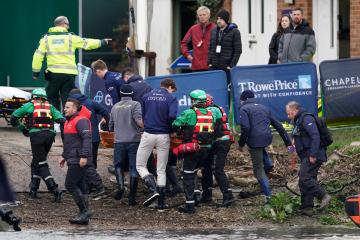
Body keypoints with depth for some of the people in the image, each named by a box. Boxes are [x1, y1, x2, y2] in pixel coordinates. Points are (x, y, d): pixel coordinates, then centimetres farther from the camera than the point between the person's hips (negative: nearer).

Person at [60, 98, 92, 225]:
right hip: (73, 160, 10)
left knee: (70, 185, -12)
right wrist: (65, 157, 29)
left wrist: (84, 156, -29)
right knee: (79, 187, 9)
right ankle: (84, 215, 11)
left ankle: (84, 211, -10)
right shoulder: (69, 122, 20)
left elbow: (87, 138, -23)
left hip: (79, 161, -10)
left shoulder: (81, 121, -13)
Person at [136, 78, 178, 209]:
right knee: (161, 170, 9)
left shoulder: (147, 96, 8)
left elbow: (142, 115, 10)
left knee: (140, 165, 9)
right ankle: (161, 202, 9)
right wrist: (171, 129, 0)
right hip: (163, 136, 0)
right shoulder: (171, 98, -3)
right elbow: (172, 116, -17)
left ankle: (153, 189, -14)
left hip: (148, 134, 0)